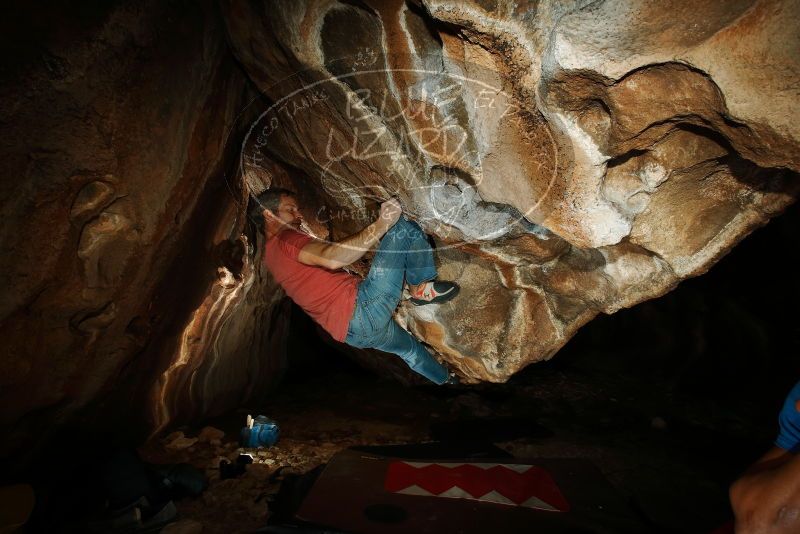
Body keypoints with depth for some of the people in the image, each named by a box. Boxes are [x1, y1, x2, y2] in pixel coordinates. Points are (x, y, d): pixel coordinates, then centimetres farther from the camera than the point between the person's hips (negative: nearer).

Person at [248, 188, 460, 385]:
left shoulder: (271, 255, 22)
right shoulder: (285, 240, -10)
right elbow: (331, 258, -30)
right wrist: (381, 225, -29)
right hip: (364, 307, -10)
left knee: (410, 348, 36)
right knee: (403, 228, -7)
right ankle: (422, 289, 9)